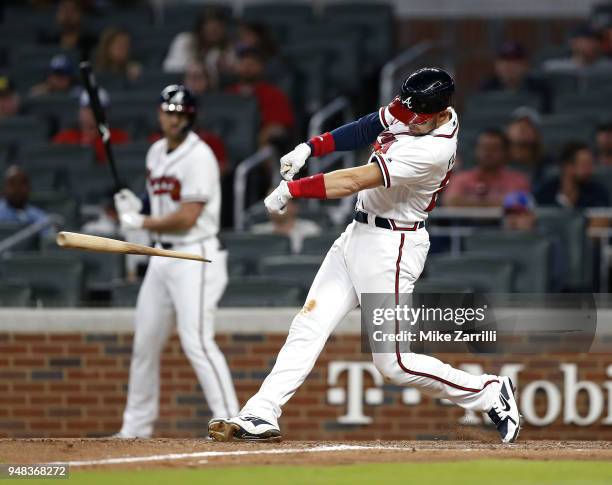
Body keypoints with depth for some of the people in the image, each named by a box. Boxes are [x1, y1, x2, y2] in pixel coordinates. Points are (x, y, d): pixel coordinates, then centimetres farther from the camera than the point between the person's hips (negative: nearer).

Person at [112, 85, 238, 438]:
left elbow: (186, 218, -19)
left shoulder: (199, 157, -13)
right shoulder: (157, 153, 13)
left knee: (197, 341, -18)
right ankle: (136, 427, 22)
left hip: (195, 258, -9)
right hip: (161, 257, 9)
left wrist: (141, 223, -9)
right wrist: (134, 207, 2)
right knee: (145, 342, 12)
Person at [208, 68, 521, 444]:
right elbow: (366, 130, 14)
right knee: (308, 327, 0)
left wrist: (291, 189, -22)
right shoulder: (406, 112, -2)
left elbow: (355, 181, -27)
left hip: (391, 247, -9)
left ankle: (489, 393, 8)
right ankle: (261, 416, -3)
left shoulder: (433, 151, -27)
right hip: (358, 235, 9)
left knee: (393, 363, -6)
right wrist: (309, 148, 1)